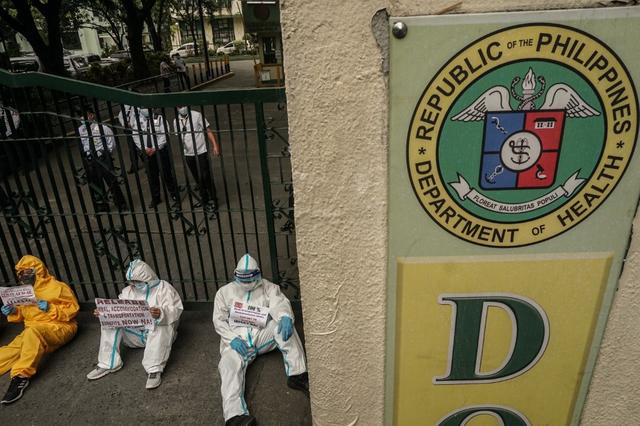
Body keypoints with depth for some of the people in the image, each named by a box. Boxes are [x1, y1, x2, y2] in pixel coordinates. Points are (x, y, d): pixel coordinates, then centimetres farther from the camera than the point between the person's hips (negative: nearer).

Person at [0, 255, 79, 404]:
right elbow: (23, 313, 24)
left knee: (33, 332, -36)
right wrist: (14, 312, 2)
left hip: (59, 328, -6)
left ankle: (21, 376, -39)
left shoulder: (57, 287, -3)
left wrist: (51, 308, -20)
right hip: (33, 332, 6)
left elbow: (72, 309, -7)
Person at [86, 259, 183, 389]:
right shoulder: (128, 291, 9)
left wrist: (161, 314, -43)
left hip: (157, 332, -5)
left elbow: (175, 310, -21)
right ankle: (108, 364, -11)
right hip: (134, 334, 5)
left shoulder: (163, 288, -9)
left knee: (162, 326, -38)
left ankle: (155, 370, -38)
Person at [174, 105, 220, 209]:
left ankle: (213, 200, 10)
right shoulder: (176, 121, 3)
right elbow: (179, 136, 15)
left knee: (206, 177, -3)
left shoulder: (197, 115, -8)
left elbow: (208, 131, -9)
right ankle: (204, 198, 29)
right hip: (188, 154, 4)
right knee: (198, 178, 13)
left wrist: (215, 145, -16)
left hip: (201, 152, -4)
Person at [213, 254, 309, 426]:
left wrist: (285, 317, -38)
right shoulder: (224, 291, 9)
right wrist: (232, 338, -14)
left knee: (283, 324, -26)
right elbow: (219, 320, 5)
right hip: (237, 339, -1)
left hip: (263, 334, 1)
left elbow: (279, 304, -12)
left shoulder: (268, 287, 6)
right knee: (229, 364, -31)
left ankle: (297, 375, -31)